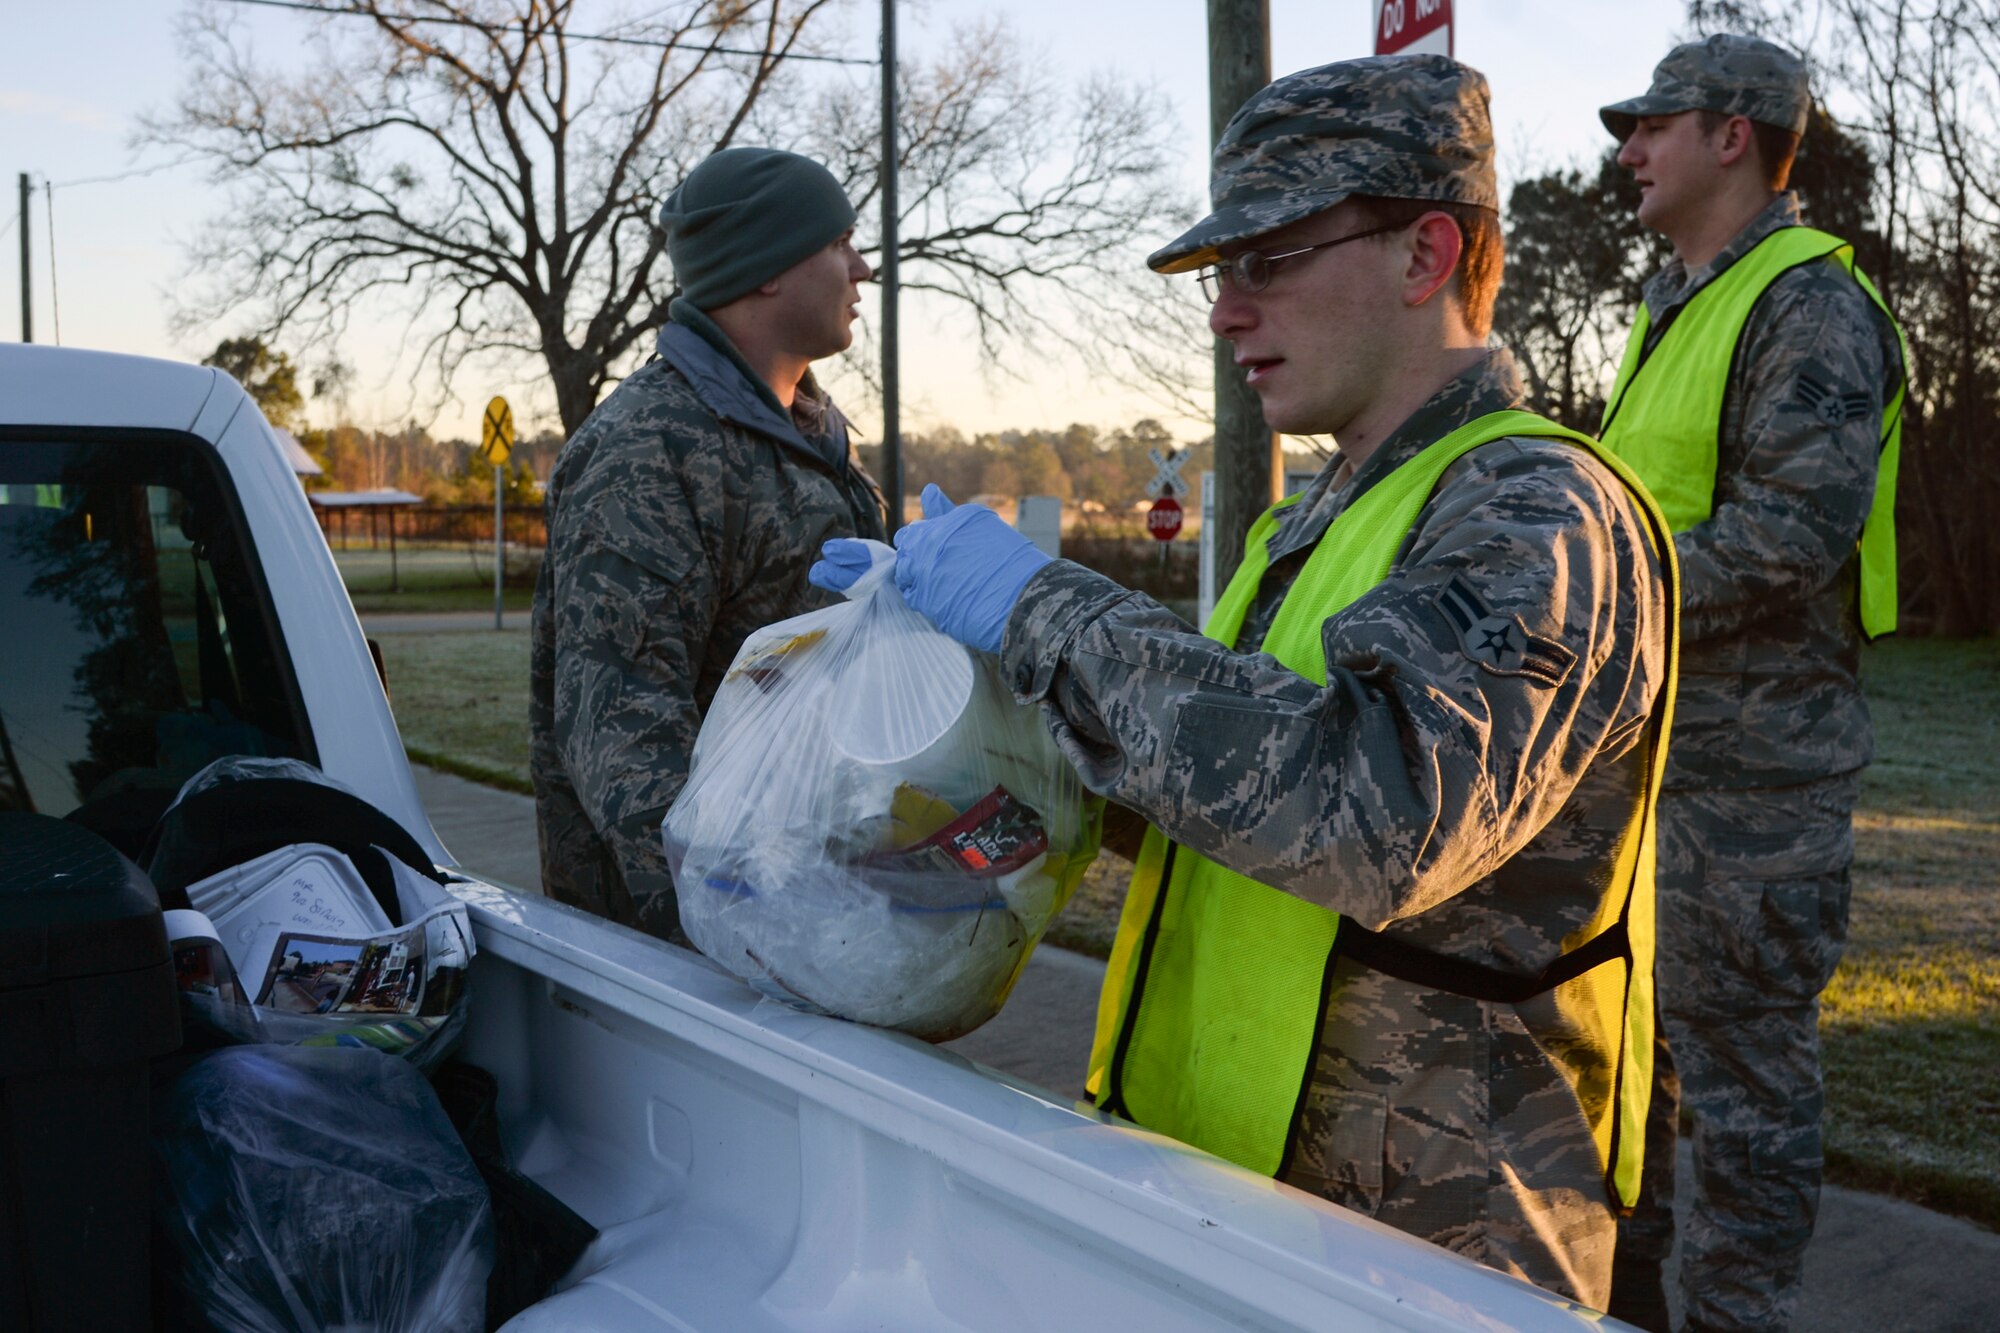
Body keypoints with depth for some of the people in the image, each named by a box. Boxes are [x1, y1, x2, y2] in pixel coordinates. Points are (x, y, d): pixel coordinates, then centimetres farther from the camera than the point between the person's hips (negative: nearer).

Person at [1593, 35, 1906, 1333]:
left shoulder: (1809, 304, -13)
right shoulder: (1676, 309, 18)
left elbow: (1796, 530, -25)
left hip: (1750, 752, -10)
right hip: (1643, 739, 10)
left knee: (1742, 1059, 0)